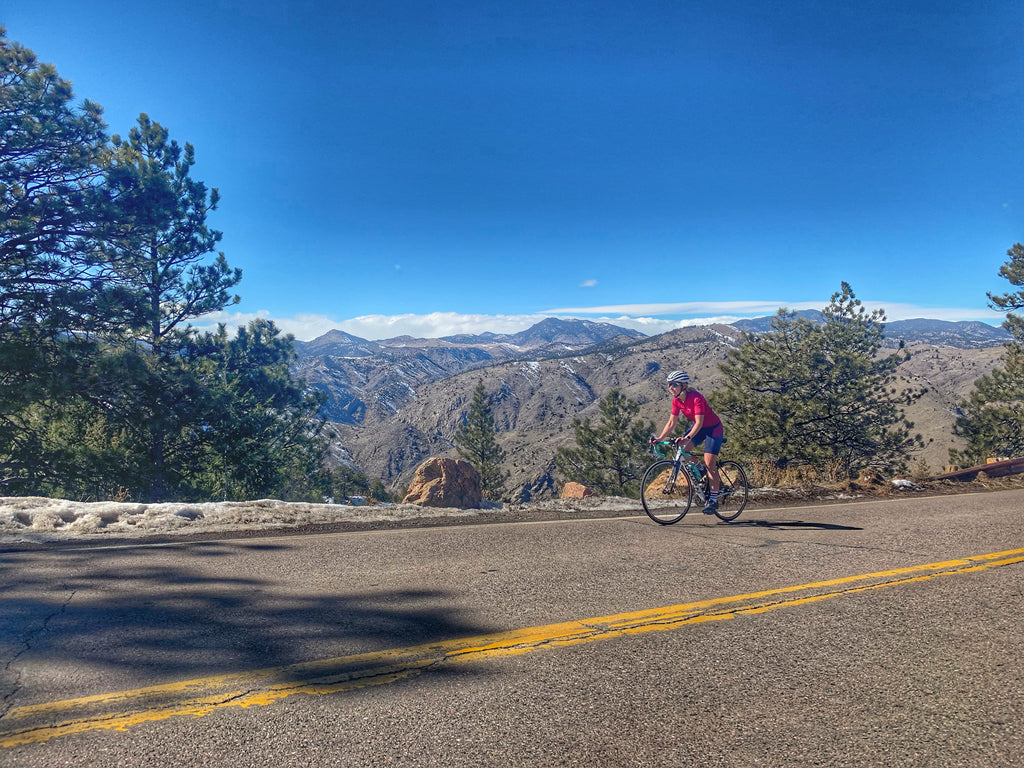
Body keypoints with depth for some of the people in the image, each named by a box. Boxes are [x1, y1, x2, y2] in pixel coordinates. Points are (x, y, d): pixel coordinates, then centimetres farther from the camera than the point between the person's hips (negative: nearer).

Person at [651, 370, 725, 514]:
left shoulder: (696, 398, -30)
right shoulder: (677, 400, -8)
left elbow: (699, 422, -37)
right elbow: (671, 423, -4)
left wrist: (687, 437, -51)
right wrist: (660, 438, -15)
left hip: (713, 428, -7)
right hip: (698, 427, 7)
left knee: (709, 463, -13)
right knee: (682, 449, -12)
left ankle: (713, 500, -2)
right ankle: (710, 478, 11)